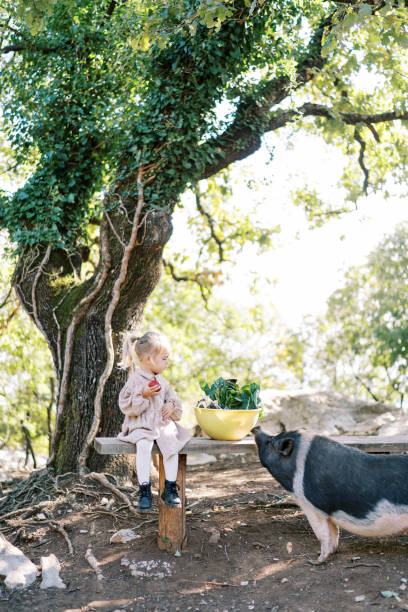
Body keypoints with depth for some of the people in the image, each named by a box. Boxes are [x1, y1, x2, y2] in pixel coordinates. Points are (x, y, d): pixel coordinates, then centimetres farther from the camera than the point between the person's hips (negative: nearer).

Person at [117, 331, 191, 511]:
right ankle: (144, 490, -25)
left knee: (171, 444, -24)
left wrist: (172, 406, 3)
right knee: (144, 446, -33)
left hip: (163, 424, 5)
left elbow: (173, 398, 26)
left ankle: (170, 488, -14)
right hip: (141, 426, -5)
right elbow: (125, 405, -8)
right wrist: (143, 396, -20)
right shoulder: (135, 379, -4)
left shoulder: (161, 381, 15)